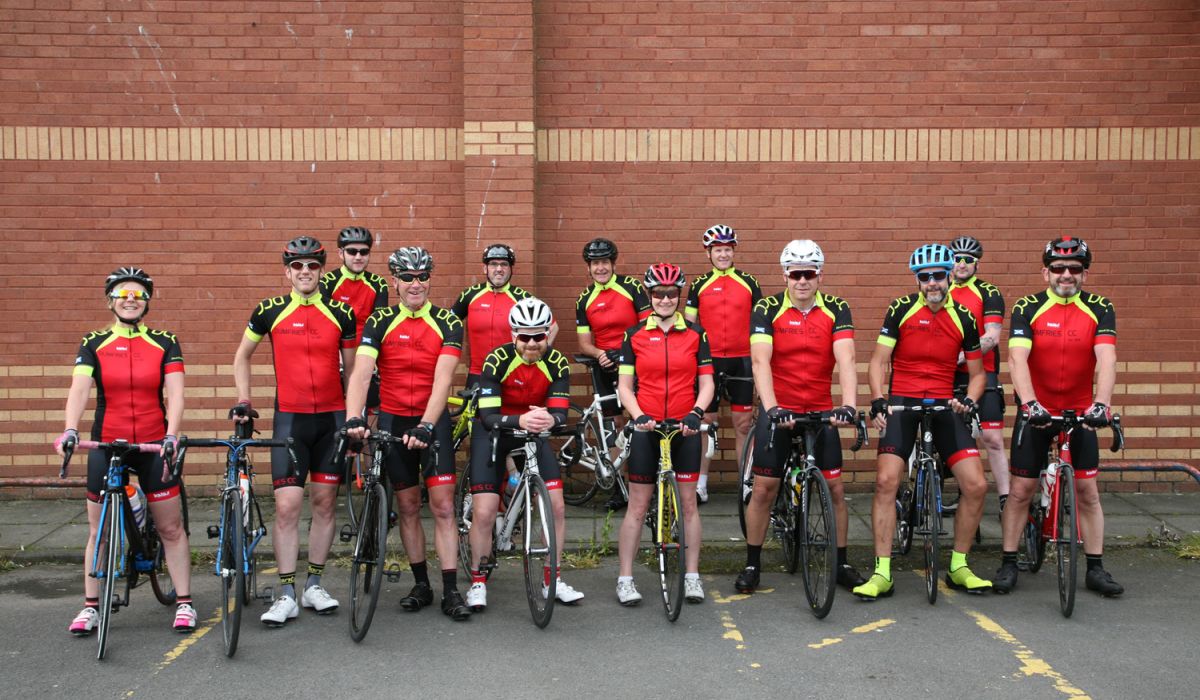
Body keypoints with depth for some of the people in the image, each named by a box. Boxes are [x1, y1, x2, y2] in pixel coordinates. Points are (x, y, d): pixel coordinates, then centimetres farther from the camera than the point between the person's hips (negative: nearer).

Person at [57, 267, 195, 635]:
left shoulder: (165, 343, 1)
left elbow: (174, 394, -8)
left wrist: (171, 436, -24)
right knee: (99, 531, 6)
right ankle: (91, 606, 17)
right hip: (106, 446, 1)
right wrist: (70, 430, -29)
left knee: (171, 528, 2)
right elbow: (79, 389, -12)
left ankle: (184, 603, 11)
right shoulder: (94, 344, 2)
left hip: (154, 446, -1)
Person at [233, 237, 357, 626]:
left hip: (332, 418, 1)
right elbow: (242, 356, 16)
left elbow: (352, 368, 11)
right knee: (287, 506, -7)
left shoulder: (340, 314, 3)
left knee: (324, 503, 7)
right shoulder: (270, 312, 2)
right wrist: (243, 400, 6)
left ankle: (314, 585, 20)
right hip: (290, 418, -1)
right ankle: (286, 595, 2)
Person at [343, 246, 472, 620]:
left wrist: (426, 425, -30)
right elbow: (361, 372, -16)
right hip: (393, 420, 2)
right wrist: (354, 418, -33)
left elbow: (442, 379, -17)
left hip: (434, 420, -1)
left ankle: (451, 591, -2)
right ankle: (421, 584, 20)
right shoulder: (380, 322, -3)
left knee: (443, 505, -6)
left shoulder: (447, 323, -6)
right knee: (408, 507, 9)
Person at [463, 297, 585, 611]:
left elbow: (560, 411, -19)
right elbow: (488, 416, -28)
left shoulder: (557, 363, -14)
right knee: (484, 513, -11)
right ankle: (477, 582, 9)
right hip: (493, 433, -3)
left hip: (534, 434, 3)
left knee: (557, 506, -5)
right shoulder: (497, 360, -23)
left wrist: (550, 420, -43)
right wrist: (520, 421, -47)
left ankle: (553, 580, 12)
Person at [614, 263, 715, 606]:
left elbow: (706, 383, 3)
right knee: (638, 504, 1)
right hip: (647, 428, -1)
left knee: (689, 501, 4)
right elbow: (625, 385, 2)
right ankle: (625, 579, 7)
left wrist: (696, 413, -14)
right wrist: (639, 416, -14)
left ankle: (692, 577, 13)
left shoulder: (695, 334, 4)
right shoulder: (635, 336, 3)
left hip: (685, 428, 1)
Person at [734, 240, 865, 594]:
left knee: (835, 488, 2)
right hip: (777, 409, -1)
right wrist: (772, 407, -34)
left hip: (821, 411, 1)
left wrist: (848, 405, -33)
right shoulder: (768, 309, -10)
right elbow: (760, 361, -21)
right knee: (763, 488, -1)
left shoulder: (836, 309, -6)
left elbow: (845, 360, -18)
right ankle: (752, 564, 14)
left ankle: (841, 562, 19)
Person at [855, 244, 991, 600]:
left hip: (944, 406, 2)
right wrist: (877, 402, -16)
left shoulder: (964, 319, 4)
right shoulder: (901, 310, -2)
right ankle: (882, 573, -8)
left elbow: (977, 372, 12)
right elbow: (878, 361, -2)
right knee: (886, 480, -17)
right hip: (903, 402, -2)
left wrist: (969, 400, -8)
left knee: (976, 485, -7)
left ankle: (959, 567, 11)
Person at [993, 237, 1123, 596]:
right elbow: (1017, 358, -20)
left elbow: (1106, 359, -18)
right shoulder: (1028, 308, -8)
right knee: (1021, 490, 2)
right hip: (1036, 413, -1)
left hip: (1080, 413, 1)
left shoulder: (1100, 309, -5)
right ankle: (1008, 564, 12)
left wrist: (1101, 404, -34)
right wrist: (1030, 403, -35)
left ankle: (1095, 568, 13)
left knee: (1087, 491, 4)